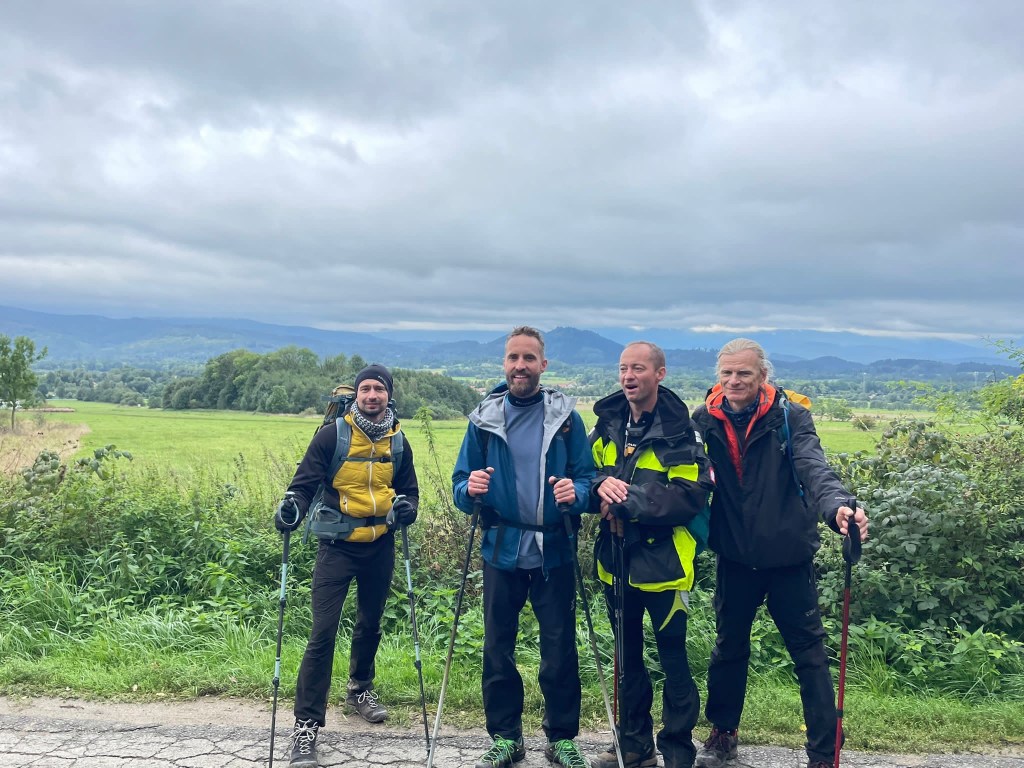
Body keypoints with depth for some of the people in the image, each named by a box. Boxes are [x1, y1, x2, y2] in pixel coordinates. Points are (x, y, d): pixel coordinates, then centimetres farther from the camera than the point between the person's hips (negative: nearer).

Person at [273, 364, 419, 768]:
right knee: (323, 633, -9)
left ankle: (360, 689, 45)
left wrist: (406, 506, -10)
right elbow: (305, 482, -9)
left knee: (370, 624, 20)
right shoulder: (332, 435, -9)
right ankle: (306, 723, 1)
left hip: (380, 548, 4)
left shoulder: (398, 442, 4)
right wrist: (292, 506, -29)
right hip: (337, 547, -4)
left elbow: (408, 489, 12)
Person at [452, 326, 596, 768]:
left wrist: (576, 493, -23)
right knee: (497, 648, 10)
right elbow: (460, 484, 2)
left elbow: (587, 477, -1)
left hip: (554, 551, -1)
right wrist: (470, 489, -20)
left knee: (559, 649, 6)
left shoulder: (566, 416, -1)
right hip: (501, 551, 1)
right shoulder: (483, 418, 1)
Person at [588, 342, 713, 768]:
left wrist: (627, 503, -22)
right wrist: (600, 486, -14)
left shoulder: (680, 430, -11)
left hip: (663, 560, -5)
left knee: (673, 659, 6)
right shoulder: (607, 424, 6)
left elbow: (690, 496, -18)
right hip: (616, 559, 6)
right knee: (628, 658, 17)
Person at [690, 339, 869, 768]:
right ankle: (723, 732, 39)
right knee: (729, 647, 19)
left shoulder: (789, 416, -9)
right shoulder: (705, 420, -2)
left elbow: (813, 466, -23)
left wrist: (837, 505, -43)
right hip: (735, 556, 3)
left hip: (788, 555, -3)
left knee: (809, 652, 6)